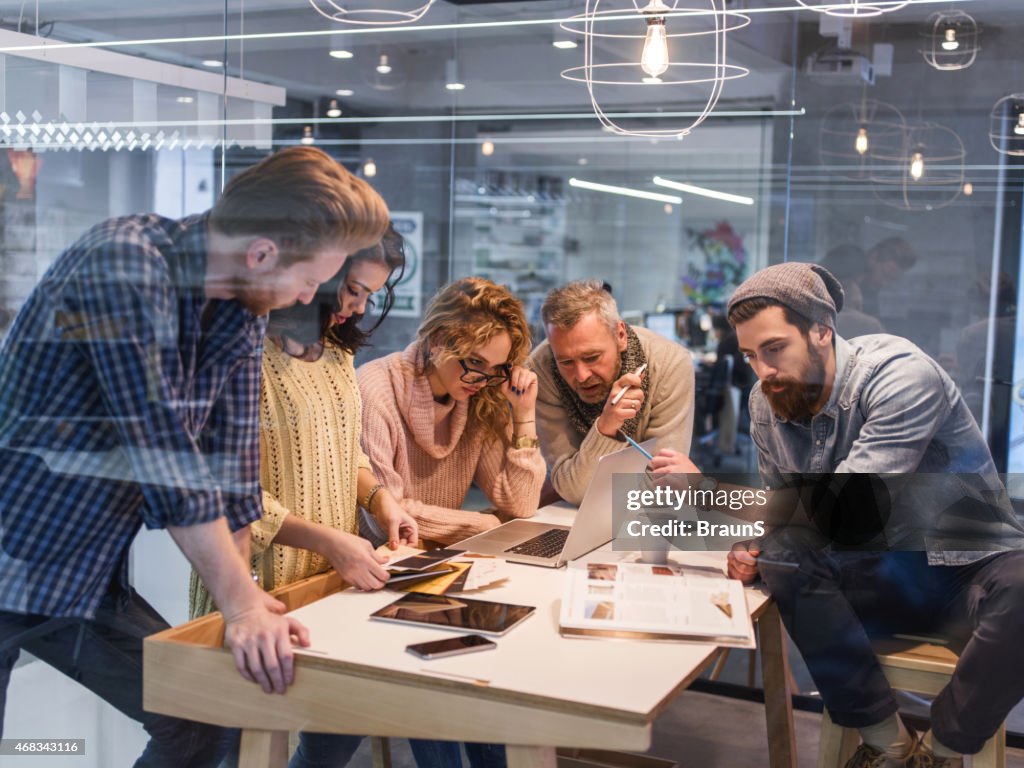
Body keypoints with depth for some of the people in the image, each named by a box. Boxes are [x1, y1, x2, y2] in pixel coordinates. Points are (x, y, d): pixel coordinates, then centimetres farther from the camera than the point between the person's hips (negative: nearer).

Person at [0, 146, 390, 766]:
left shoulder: (243, 308, 0)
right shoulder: (123, 263, -24)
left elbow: (231, 457, 2)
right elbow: (164, 450, -27)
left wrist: (245, 600, -2)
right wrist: (242, 601, -23)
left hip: (90, 578, 8)